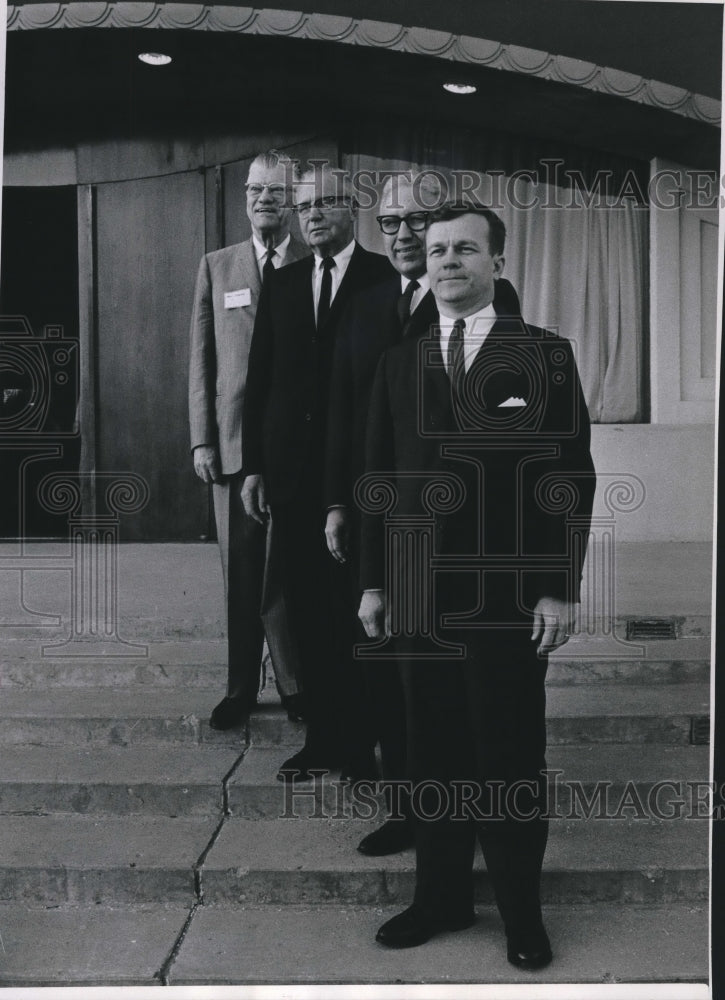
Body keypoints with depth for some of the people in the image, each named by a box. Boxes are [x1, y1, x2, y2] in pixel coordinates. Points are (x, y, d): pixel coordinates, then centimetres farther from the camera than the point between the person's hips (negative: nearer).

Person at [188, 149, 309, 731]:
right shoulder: (216, 267, 11)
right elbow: (201, 358, 8)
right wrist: (202, 438, 1)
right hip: (232, 442, 2)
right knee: (240, 570, 9)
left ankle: (297, 682, 17)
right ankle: (242, 687, 21)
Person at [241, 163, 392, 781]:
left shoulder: (386, 279, -2)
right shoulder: (282, 284, 12)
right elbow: (260, 379, 11)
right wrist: (254, 467, 6)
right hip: (293, 470, 4)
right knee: (309, 611, 9)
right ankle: (324, 736, 21)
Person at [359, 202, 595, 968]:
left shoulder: (546, 354, -1)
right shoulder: (398, 363, 9)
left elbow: (572, 477, -3)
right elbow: (380, 477, 9)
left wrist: (561, 588, -8)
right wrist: (374, 582, 6)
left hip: (509, 593, -3)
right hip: (420, 592, 3)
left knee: (511, 756, 6)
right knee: (433, 752, 10)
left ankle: (521, 911, 23)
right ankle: (441, 896, 26)